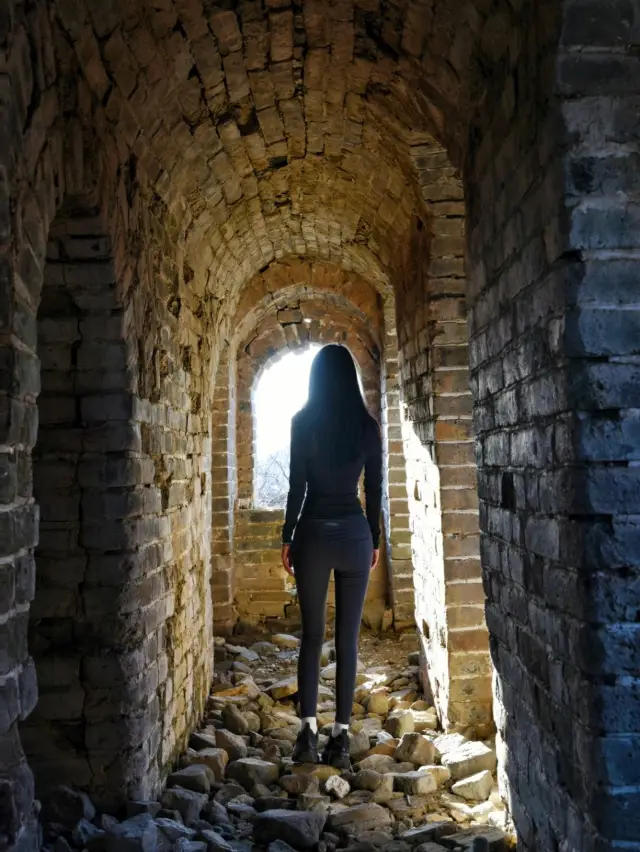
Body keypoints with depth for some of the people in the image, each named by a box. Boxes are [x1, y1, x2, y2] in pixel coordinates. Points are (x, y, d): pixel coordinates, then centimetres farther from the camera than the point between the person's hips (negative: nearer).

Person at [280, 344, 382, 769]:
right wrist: (375, 539, 13)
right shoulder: (368, 425, 1)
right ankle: (341, 738, 9)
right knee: (348, 637, 6)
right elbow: (374, 490, 3)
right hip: (354, 533, 1)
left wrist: (288, 538, 4)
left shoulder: (303, 422, -4)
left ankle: (308, 731, 4)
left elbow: (297, 485, -5)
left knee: (312, 634, 9)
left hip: (313, 532, -1)